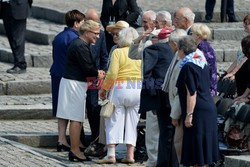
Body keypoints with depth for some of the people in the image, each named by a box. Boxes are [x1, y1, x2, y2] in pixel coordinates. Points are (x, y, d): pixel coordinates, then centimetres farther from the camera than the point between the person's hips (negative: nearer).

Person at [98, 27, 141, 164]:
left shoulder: (118, 52, -5)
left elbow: (112, 74, -11)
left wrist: (104, 88, 1)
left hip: (120, 90, -3)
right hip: (138, 91, 3)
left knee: (114, 122, 4)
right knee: (132, 123, 11)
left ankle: (111, 154, -2)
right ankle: (130, 154, 7)